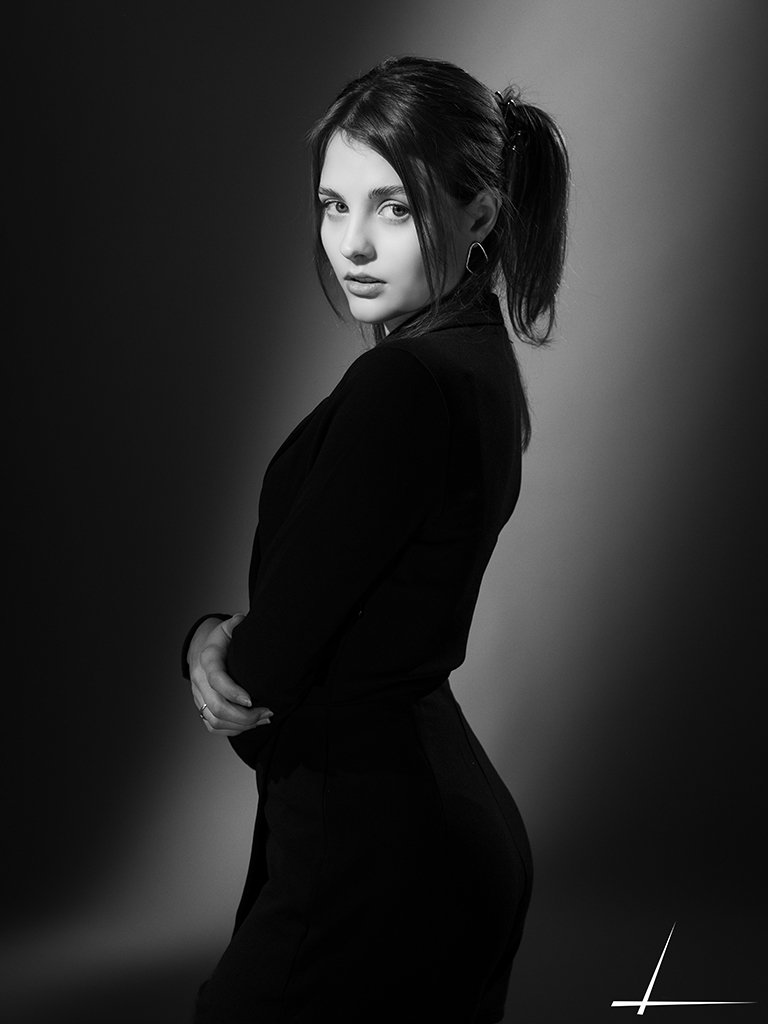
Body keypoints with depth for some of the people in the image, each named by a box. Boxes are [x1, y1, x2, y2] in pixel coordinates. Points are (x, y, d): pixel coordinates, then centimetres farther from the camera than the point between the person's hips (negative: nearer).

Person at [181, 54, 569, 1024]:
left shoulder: (403, 386, -23)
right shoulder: (479, 363, 8)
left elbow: (266, 671, -20)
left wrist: (217, 652, 2)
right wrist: (215, 638, -6)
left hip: (372, 852, -9)